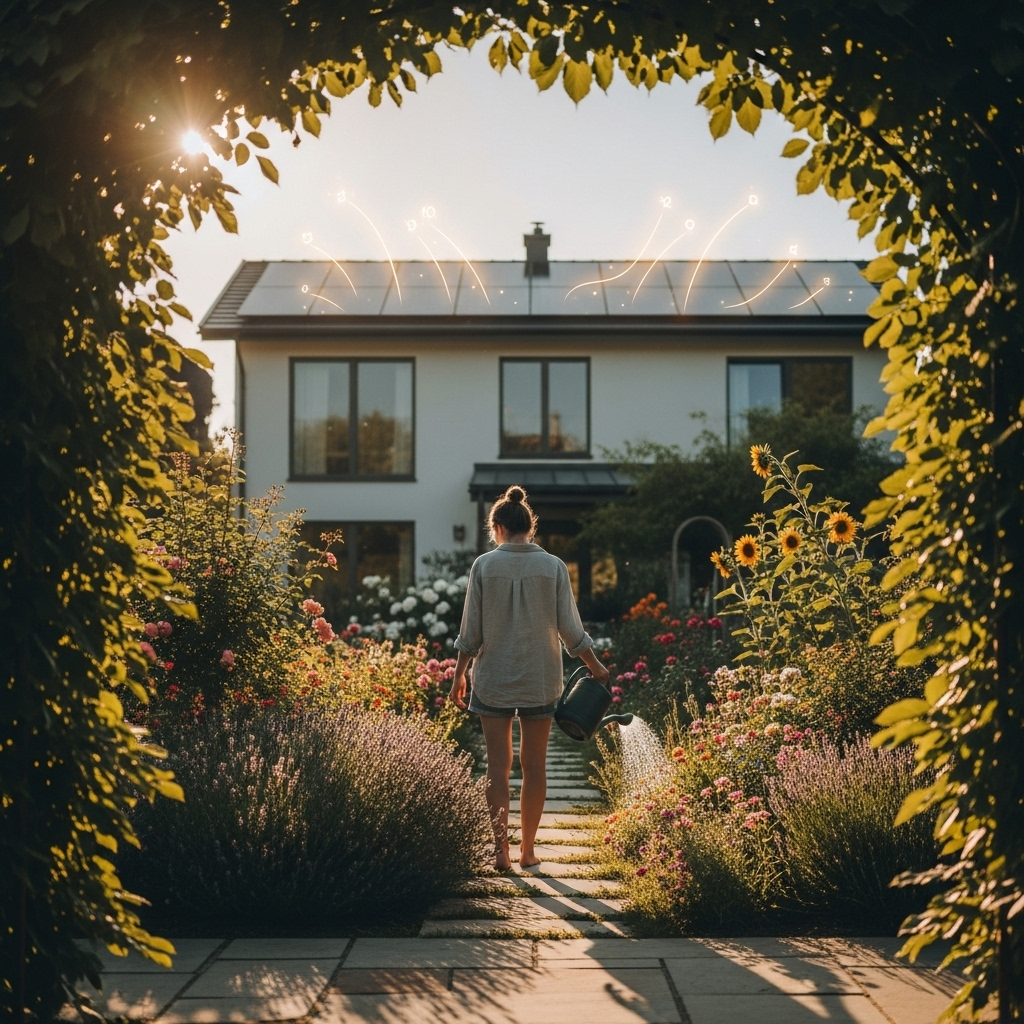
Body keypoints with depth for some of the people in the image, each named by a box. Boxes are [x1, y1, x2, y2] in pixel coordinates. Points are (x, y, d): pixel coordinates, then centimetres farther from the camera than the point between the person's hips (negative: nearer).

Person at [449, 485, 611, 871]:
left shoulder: (484, 566, -5)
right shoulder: (553, 567, -3)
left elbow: (471, 631, -3)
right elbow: (570, 629, 0)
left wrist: (459, 674, 8)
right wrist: (595, 666, 14)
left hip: (493, 679, -1)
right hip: (540, 679, 1)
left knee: (498, 764, 5)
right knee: (534, 765, 9)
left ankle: (501, 849, -2)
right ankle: (528, 849, 15)